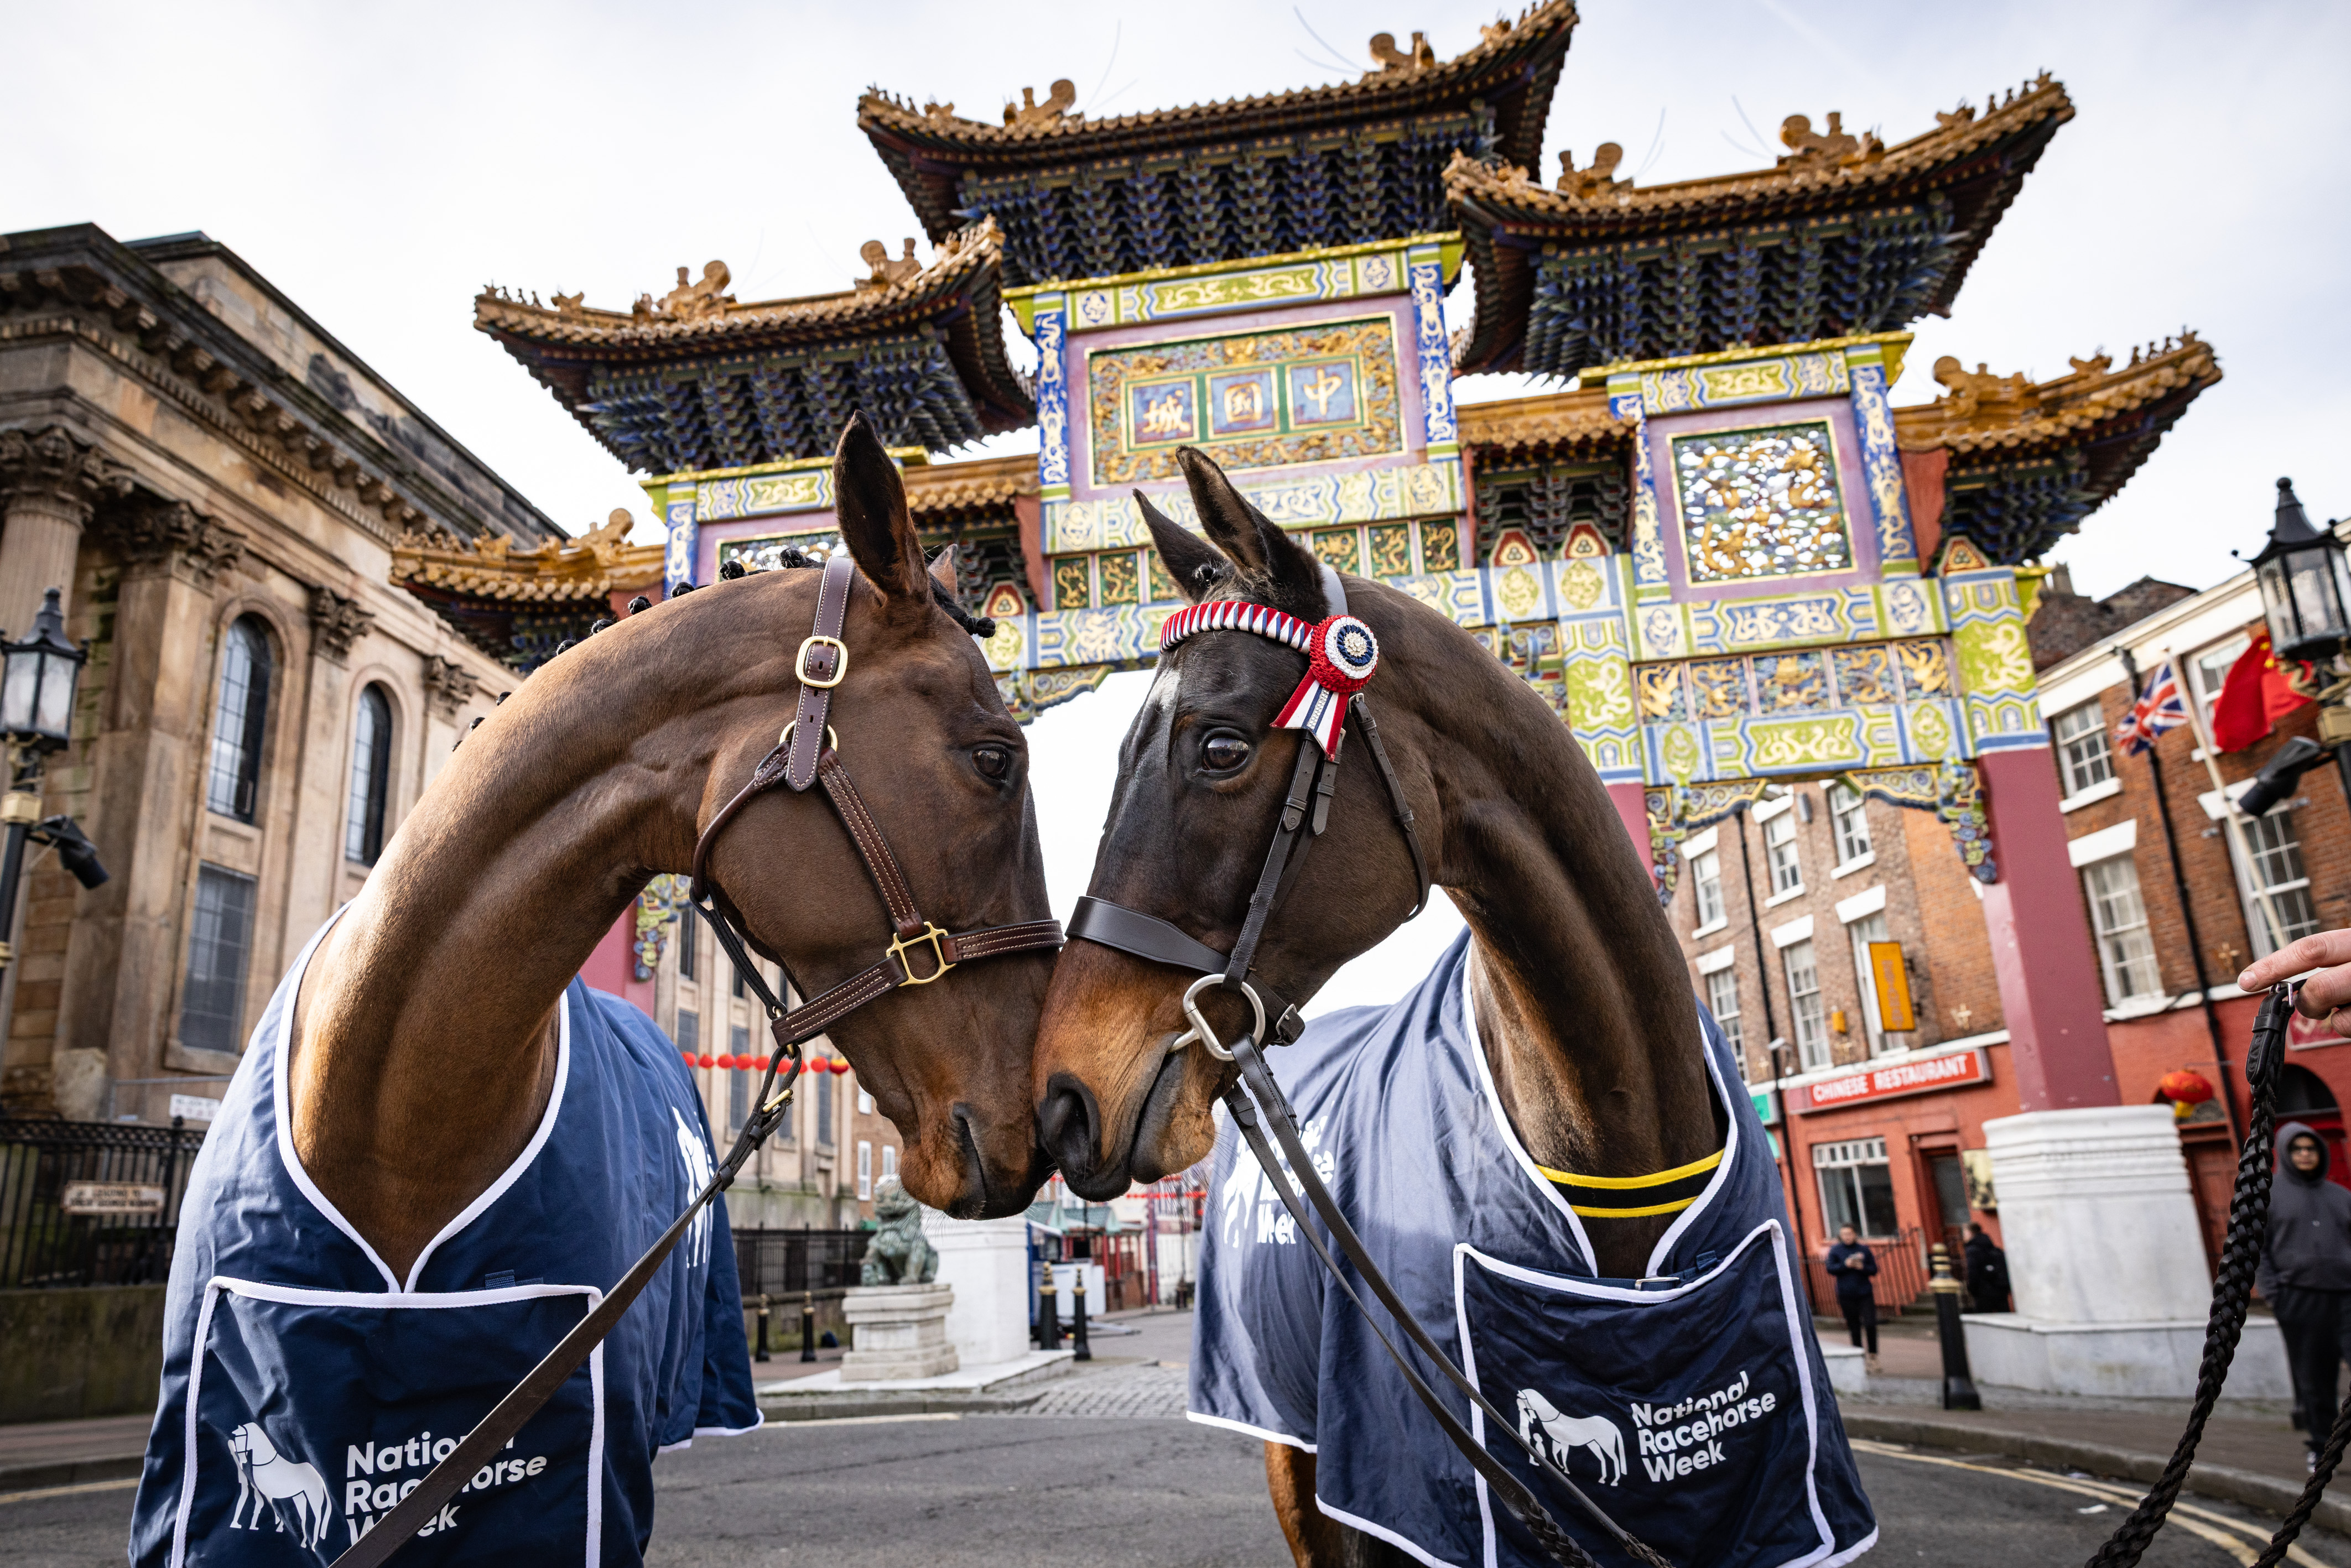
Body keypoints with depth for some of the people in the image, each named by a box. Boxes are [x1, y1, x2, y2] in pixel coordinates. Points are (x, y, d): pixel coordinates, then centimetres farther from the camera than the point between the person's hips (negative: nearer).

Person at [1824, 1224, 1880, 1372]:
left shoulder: (1864, 1250, 6)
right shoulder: (1835, 1251, 4)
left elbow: (1874, 1270, 6)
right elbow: (1831, 1269, -3)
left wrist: (1862, 1267, -13)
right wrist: (1846, 1265, -16)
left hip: (1865, 1293, 0)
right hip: (1846, 1294, 0)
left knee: (1870, 1324, -9)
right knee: (1854, 1327, 5)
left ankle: (1872, 1353, 11)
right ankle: (1861, 1355, 17)